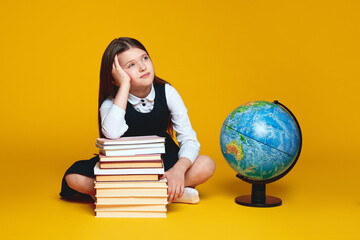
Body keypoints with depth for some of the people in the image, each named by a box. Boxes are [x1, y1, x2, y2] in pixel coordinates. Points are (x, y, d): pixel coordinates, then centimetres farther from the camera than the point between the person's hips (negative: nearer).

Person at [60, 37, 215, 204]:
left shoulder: (167, 93, -13)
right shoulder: (111, 103, -17)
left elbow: (189, 139, -16)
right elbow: (112, 134, -42)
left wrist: (179, 170, -37)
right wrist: (125, 84, -35)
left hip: (163, 162, 0)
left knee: (206, 165, -25)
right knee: (73, 177, -25)